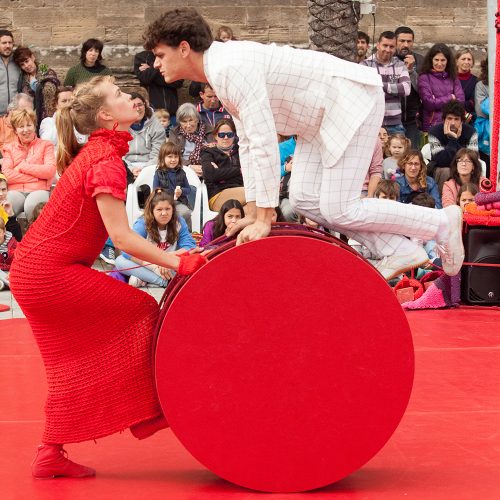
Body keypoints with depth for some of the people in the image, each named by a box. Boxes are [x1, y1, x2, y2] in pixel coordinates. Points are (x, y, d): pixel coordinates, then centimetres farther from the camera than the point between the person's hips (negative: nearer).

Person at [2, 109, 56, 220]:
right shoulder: (9, 148, 21)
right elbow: (6, 174, 3)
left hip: (39, 189, -1)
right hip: (16, 190, 1)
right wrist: (36, 177, -5)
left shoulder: (45, 145, 16)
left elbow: (50, 171, -1)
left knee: (32, 207, -38)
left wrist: (23, 166, -1)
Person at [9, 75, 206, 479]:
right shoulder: (106, 160, -17)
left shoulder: (95, 153, 14)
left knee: (72, 361, 13)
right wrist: (179, 263, -25)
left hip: (33, 269, 10)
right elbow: (122, 237, -23)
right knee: (142, 311, -4)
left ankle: (51, 456, 16)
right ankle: (147, 412, 2)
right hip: (49, 273, -10)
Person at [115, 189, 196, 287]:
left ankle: (142, 280, -28)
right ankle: (164, 281, -36)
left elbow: (189, 246, -14)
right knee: (120, 261, -27)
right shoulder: (142, 224, -13)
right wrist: (155, 266, -36)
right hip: (147, 267, -1)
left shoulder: (179, 223, -5)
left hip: (170, 267, 1)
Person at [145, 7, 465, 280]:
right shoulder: (220, 72, 9)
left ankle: (442, 224, 4)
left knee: (337, 210, -11)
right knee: (303, 199, 6)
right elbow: (248, 143, 15)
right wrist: (254, 214, 14)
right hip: (323, 113, 10)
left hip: (352, 98, -10)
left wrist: (264, 218, -25)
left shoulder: (231, 67, -24)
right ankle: (399, 251, 8)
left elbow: (264, 141, -29)